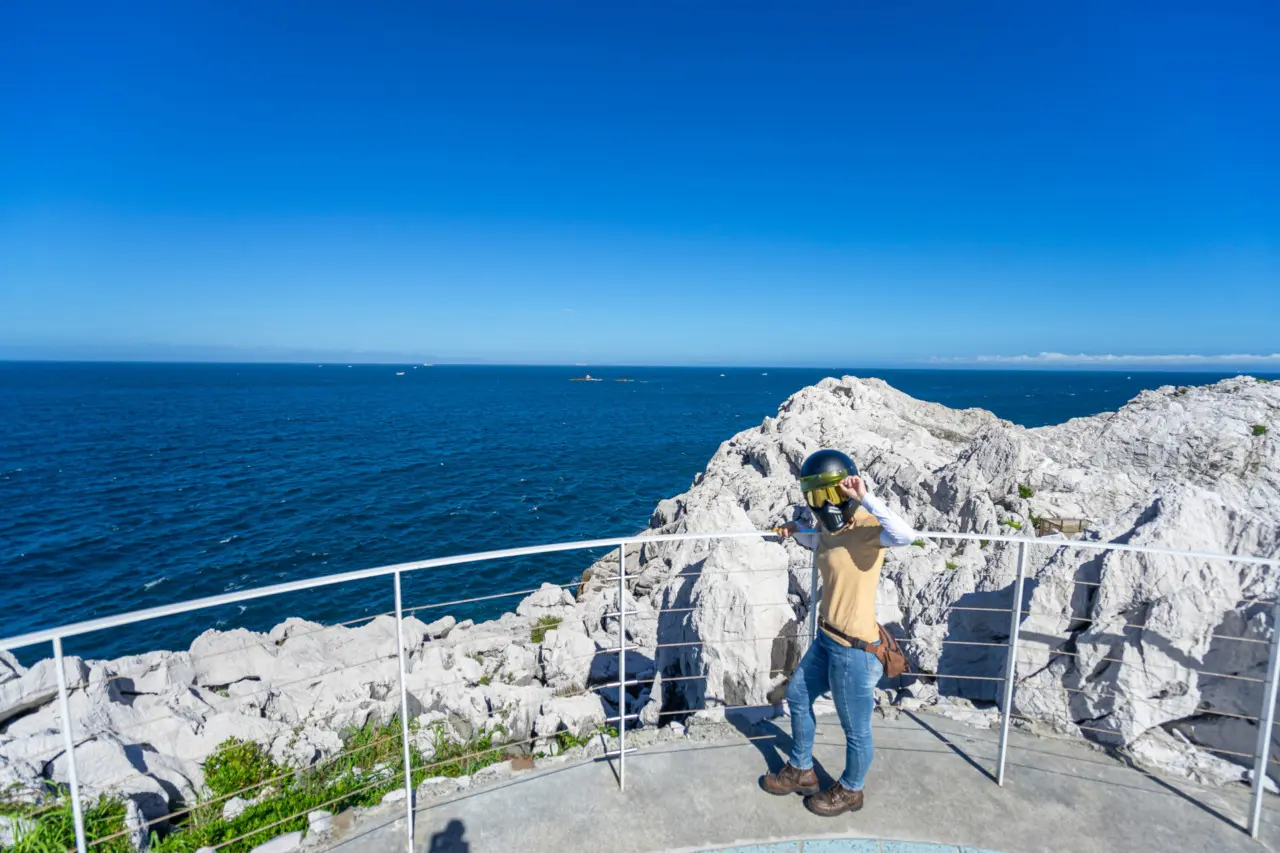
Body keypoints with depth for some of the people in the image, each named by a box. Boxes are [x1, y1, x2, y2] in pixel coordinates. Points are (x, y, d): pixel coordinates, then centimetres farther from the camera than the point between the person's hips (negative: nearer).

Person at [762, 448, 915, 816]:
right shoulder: (831, 529, 2)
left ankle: (850, 790, 42)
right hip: (826, 638, 9)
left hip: (854, 648, -9)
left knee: (855, 727, 15)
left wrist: (865, 498, -43)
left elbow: (905, 535, -45)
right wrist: (798, 534, 17)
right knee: (797, 697, 25)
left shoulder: (867, 526, -23)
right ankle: (801, 771, 47)